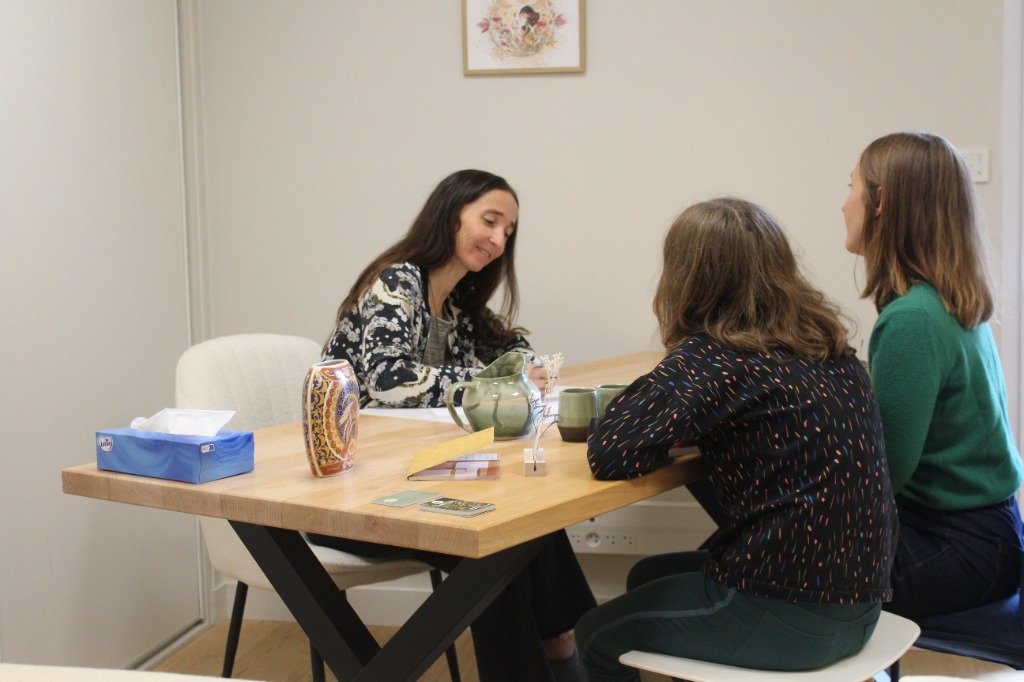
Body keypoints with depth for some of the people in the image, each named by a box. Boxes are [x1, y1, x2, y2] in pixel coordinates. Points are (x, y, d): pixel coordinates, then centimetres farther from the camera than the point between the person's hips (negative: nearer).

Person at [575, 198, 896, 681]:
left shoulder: (712, 357, -18)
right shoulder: (825, 343, 6)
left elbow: (609, 452, -24)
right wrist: (682, 433, 6)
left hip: (789, 618, -8)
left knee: (597, 637, 17)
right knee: (648, 579, 30)